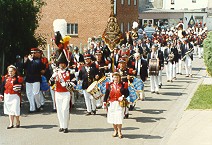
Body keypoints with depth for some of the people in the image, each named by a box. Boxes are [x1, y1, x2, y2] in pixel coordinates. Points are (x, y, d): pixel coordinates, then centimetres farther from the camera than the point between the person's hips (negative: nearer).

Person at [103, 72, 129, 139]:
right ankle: (115, 130, 25)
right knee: (112, 117, 8)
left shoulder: (123, 85, 2)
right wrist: (104, 101, 1)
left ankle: (119, 131, 8)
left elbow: (127, 93, 1)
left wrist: (123, 96, -16)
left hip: (120, 104, -2)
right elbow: (106, 94, 7)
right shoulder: (109, 85, 7)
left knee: (119, 117, -7)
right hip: (112, 103, 3)